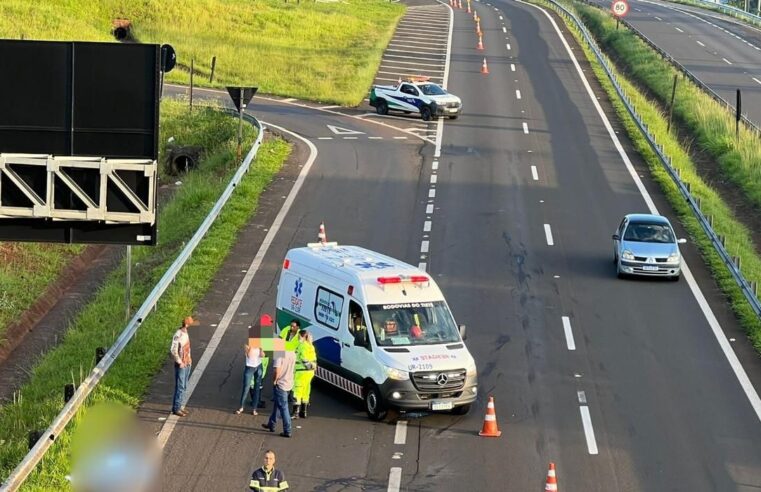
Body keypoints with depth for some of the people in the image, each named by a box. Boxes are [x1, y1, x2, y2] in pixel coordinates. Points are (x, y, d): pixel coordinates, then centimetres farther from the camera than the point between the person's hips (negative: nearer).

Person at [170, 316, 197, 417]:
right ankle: (176, 409, 1)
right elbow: (173, 351, -23)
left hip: (187, 364, 9)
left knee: (184, 387, 13)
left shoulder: (185, 333, 8)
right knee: (180, 387, -5)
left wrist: (189, 359, 11)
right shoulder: (178, 335, -21)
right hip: (181, 366, -9)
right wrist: (180, 362, -19)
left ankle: (181, 406, 21)